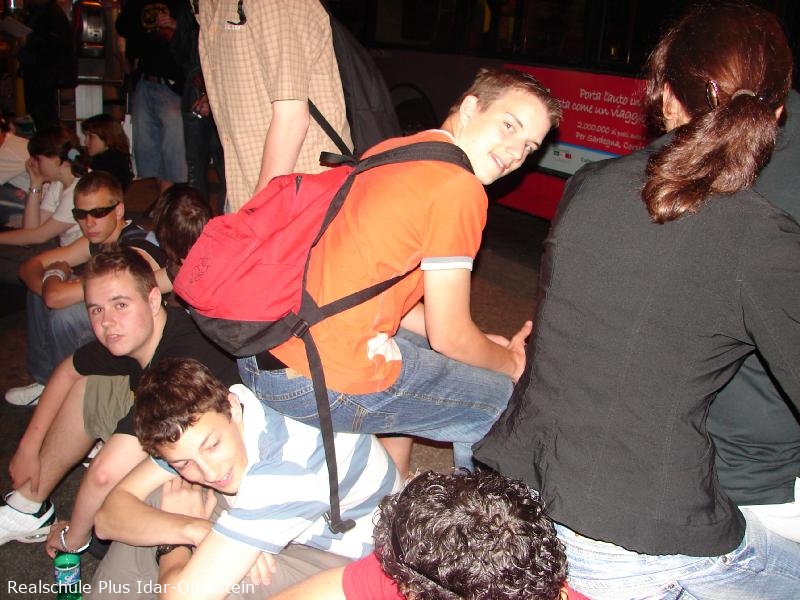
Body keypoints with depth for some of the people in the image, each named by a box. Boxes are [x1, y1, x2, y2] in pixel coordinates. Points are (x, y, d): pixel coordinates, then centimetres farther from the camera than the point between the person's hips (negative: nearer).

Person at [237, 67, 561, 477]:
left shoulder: (393, 149, 12)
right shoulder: (458, 186, -14)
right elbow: (449, 336, -9)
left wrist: (488, 345, 19)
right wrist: (511, 363, 13)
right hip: (323, 383, -9)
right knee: (503, 402, 7)